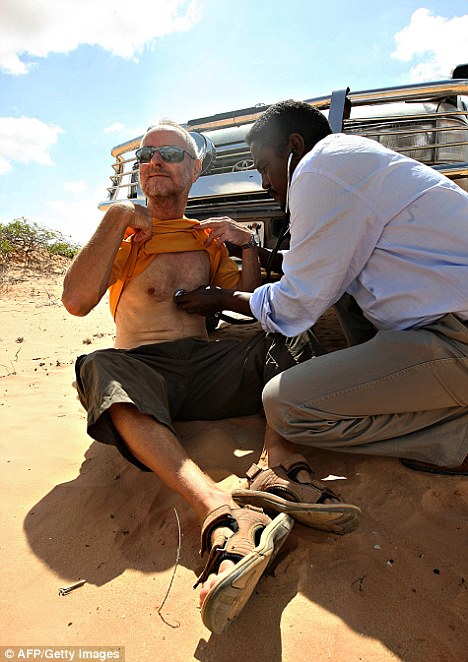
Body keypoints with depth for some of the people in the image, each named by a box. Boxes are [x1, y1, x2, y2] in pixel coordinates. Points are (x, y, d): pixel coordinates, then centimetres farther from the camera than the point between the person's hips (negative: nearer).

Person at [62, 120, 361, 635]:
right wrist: (116, 219, -8)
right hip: (143, 368, -3)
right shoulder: (124, 234, 9)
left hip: (205, 364, 4)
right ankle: (221, 513, -52)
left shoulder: (207, 240, 19)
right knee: (100, 369, -34)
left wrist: (248, 247, 4)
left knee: (286, 340, -14)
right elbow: (76, 302, -8)